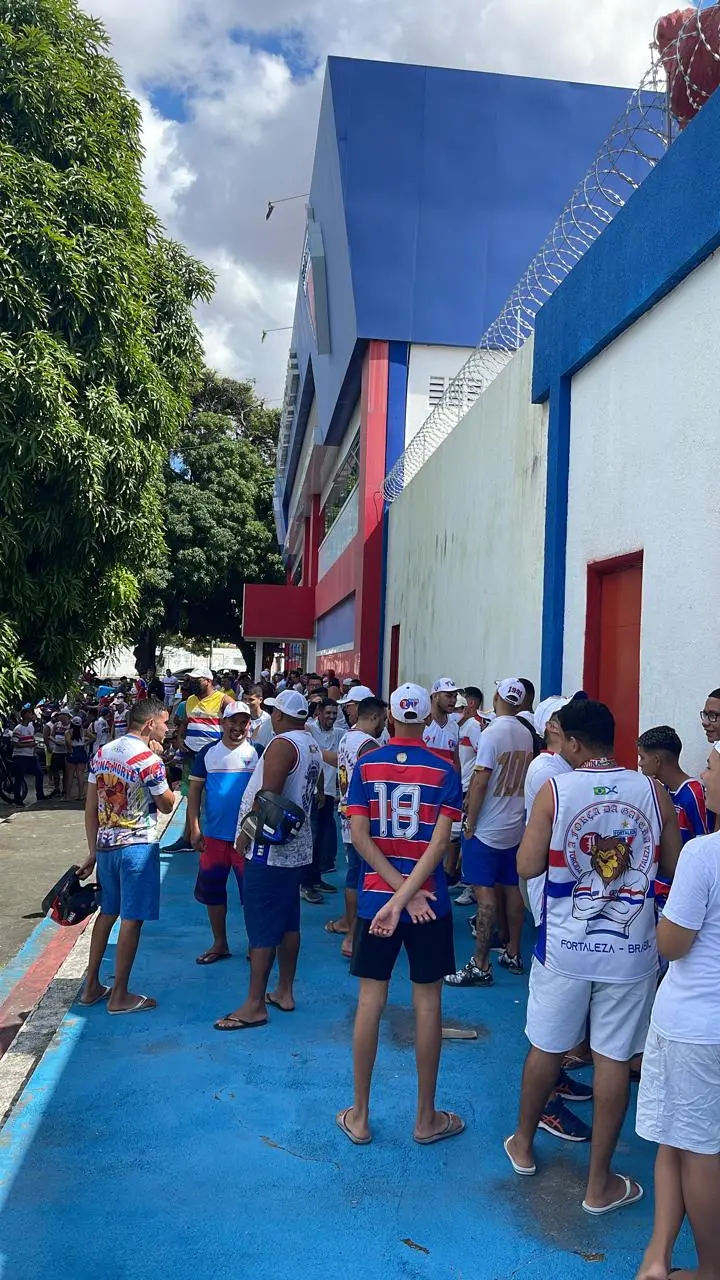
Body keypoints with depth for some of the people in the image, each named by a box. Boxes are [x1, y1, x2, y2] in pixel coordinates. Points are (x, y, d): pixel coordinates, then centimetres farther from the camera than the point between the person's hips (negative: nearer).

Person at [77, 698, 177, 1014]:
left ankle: (91, 986, 26)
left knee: (107, 912, 19)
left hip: (106, 845, 7)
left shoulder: (101, 753, 6)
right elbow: (166, 806, -4)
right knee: (131, 919, 2)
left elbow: (90, 809, 8)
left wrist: (93, 851, 14)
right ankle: (120, 996, 9)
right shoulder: (149, 760, -16)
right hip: (138, 847, -7)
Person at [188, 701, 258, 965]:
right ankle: (220, 944, 27)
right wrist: (195, 829, -3)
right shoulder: (208, 753, 2)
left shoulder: (258, 753, -3)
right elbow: (195, 791, 3)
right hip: (214, 835, 3)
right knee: (211, 890, 11)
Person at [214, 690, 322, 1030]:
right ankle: (285, 992, 25)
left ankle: (255, 1005, 2)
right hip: (296, 847, 9)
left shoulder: (282, 744, -16)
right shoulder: (311, 746, 11)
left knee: (262, 928, -4)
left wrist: (246, 833, -14)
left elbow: (267, 795, -23)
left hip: (270, 849, -9)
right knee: (289, 922, 15)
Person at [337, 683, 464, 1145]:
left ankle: (359, 1116, 19)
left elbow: (360, 837, -8)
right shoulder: (444, 770, -6)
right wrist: (405, 898, -17)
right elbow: (439, 843, -15)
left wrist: (399, 892, -9)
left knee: (370, 1001, 9)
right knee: (428, 1003, 9)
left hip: (374, 896, 2)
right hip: (430, 902, -1)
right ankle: (427, 1118, 20)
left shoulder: (366, 766, -1)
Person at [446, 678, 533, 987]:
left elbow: (480, 782, -18)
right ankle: (513, 954, 25)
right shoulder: (526, 734, 5)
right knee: (512, 889, 14)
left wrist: (470, 823, -10)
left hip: (487, 829, -7)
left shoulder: (491, 733, -16)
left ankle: (480, 967, -5)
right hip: (515, 826, 7)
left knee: (485, 892, -6)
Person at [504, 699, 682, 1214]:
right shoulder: (653, 792, -6)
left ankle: (523, 1144, 37)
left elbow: (528, 867, -8)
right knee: (614, 1059, 10)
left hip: (566, 946, -1)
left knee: (547, 1047, 17)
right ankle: (600, 1183, 20)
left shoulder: (554, 791, -12)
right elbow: (674, 866, 3)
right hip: (630, 949, 1)